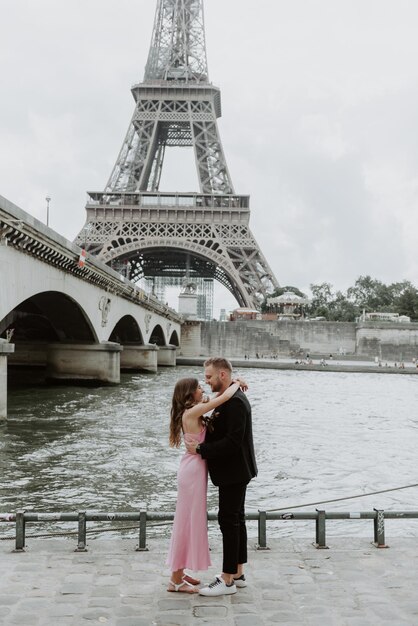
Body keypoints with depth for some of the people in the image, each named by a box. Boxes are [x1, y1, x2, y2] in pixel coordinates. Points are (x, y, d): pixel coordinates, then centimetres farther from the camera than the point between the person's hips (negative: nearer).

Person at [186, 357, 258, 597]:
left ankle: (227, 580, 2)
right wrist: (211, 425, -1)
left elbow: (233, 441, -26)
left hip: (234, 471, -11)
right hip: (234, 470, 11)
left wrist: (201, 449, -21)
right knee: (236, 519, 15)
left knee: (229, 520, -5)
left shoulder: (236, 402, -21)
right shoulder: (229, 399, 12)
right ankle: (238, 574, 25)